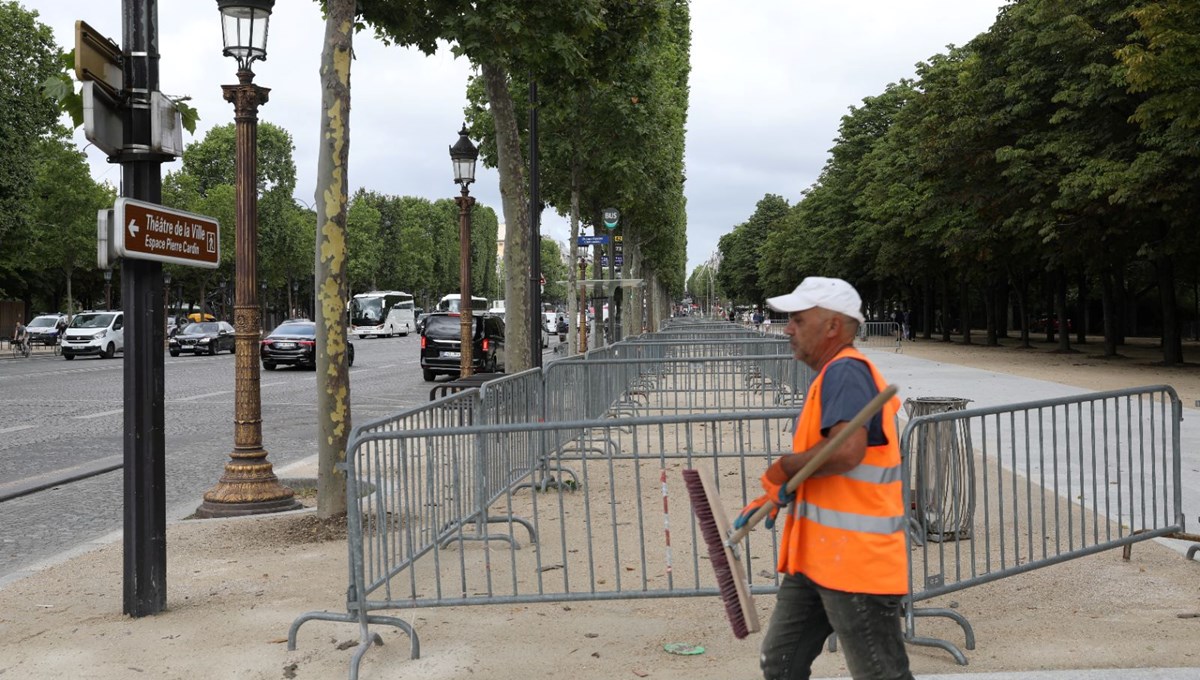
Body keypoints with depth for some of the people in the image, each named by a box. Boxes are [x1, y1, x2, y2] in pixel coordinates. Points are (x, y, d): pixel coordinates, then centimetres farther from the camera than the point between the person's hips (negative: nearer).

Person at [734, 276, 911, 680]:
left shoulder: (846, 372, -17)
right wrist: (776, 494, 12)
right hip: (814, 557, 11)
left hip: (855, 563, -11)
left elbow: (847, 450, -33)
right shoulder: (833, 375, 15)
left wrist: (783, 468, -18)